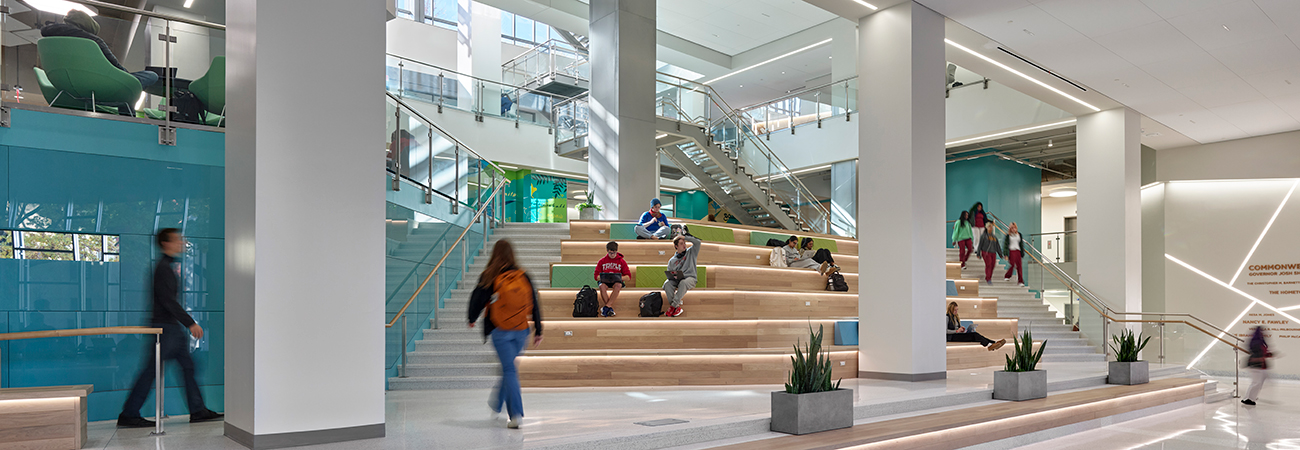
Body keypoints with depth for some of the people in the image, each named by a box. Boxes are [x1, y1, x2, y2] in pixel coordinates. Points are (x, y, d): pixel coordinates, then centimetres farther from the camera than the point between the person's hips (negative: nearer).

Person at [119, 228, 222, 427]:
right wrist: (190, 323, -21)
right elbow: (168, 301, -21)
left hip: (173, 328, 10)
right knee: (152, 370, -4)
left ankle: (198, 411, 12)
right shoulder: (164, 267, -14)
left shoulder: (169, 266, 16)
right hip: (165, 327, -10)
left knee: (188, 366, 9)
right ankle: (128, 415, 5)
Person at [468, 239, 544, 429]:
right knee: (508, 366, 20)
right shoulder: (523, 276, 1)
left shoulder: (489, 276, -7)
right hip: (521, 331, 4)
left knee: (509, 369, -3)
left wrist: (472, 319, 19)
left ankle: (516, 414, -9)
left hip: (499, 331, -3)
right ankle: (497, 402, 37)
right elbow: (535, 304, 2)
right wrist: (538, 331, 9)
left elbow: (477, 299, -1)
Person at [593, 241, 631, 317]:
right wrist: (603, 277, -13)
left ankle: (606, 306, -37)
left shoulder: (621, 261, 8)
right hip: (604, 281, 1)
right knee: (602, 286, -37)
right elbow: (596, 275, 7)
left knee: (618, 286, -38)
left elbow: (628, 275, 5)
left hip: (617, 281, 0)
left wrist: (621, 278, -15)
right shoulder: (602, 261, 9)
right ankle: (610, 308, -34)